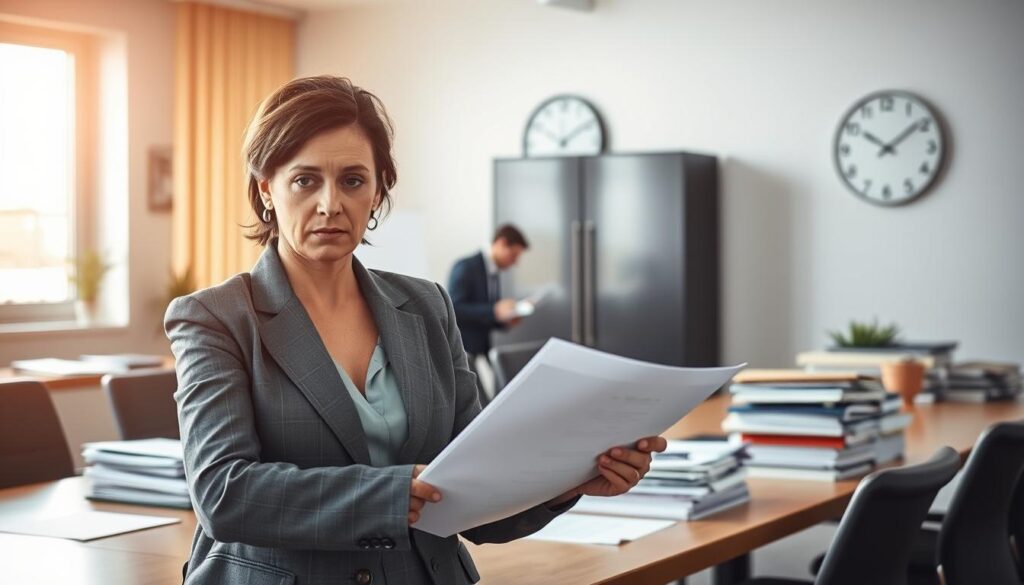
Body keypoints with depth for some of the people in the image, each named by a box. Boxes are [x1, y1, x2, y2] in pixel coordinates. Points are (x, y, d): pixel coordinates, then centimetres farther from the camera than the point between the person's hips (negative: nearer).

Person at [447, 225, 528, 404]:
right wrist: (494, 312, -25)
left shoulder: (492, 274, 15)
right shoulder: (466, 267, -11)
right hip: (461, 352, -9)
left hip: (480, 352, 9)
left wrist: (505, 320, 3)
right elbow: (453, 309, -20)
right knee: (483, 408, -16)